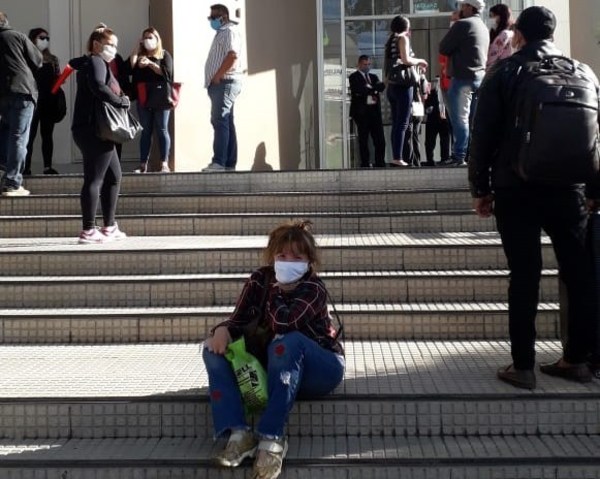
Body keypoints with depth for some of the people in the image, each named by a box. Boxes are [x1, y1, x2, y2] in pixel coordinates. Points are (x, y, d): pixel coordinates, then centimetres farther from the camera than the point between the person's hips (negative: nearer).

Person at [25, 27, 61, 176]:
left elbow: (57, 79, 16)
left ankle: (48, 166, 8)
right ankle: (26, 167, -3)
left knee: (47, 134, 6)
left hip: (49, 101, 5)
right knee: (30, 134, -5)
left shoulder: (53, 59, 15)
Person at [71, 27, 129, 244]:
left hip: (95, 130, 11)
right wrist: (121, 101, -16)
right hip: (93, 129, -11)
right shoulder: (95, 62, -8)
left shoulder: (89, 63, 24)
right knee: (94, 179, -10)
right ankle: (89, 230, -8)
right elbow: (98, 87, -26)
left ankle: (109, 227, 20)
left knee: (114, 176, 16)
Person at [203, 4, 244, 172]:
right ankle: (229, 164, 8)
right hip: (220, 84, 11)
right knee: (226, 123, 7)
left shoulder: (230, 32, -6)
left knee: (219, 121, -18)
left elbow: (232, 56, -20)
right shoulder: (221, 33, 25)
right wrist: (214, 79, 13)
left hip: (225, 82, -11)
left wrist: (217, 76, -18)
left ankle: (219, 162, -25)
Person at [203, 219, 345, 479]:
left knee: (287, 342, -38)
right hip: (272, 364, 6)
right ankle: (239, 433, -31)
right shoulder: (260, 279, -3)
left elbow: (283, 323, -35)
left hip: (320, 368, -6)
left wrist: (275, 289, -20)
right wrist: (223, 330, -30)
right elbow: (239, 320, -8)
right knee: (214, 348, -13)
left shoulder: (314, 289, -20)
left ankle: (271, 438, -39)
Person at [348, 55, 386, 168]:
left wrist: (369, 88, -12)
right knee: (363, 140, -1)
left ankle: (380, 165, 6)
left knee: (380, 140, 1)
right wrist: (373, 90, -3)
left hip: (375, 111, 5)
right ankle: (365, 165, 3)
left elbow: (382, 86, 2)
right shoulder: (354, 77, 3)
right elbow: (359, 90, -14)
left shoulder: (373, 77, 20)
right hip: (362, 111, -5)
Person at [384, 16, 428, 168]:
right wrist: (419, 61, 1)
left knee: (396, 123, 8)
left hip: (392, 86, 8)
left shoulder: (391, 40, 19)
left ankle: (395, 157, 6)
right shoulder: (403, 38, -3)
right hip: (402, 85, -8)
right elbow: (406, 60, -16)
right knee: (402, 123, -9)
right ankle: (398, 158, -14)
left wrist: (416, 64, 21)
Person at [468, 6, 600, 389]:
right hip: (569, 188, 2)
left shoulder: (504, 73, 0)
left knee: (525, 277, -1)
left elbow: (483, 135, -2)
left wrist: (481, 189, 5)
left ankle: (523, 366, 1)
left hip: (517, 189, -2)